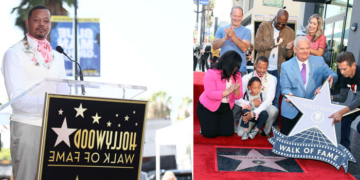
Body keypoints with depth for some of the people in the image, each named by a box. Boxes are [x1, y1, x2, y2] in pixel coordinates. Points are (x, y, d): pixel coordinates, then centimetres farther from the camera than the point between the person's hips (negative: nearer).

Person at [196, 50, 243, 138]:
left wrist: (236, 90, -30)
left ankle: (218, 122, 29)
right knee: (211, 133, -8)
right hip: (207, 107, -5)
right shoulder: (211, 73, -20)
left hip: (226, 108, 5)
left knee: (228, 132, -2)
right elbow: (210, 94, -27)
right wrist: (228, 91, -29)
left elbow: (238, 96, -6)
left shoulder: (236, 75, -3)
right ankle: (206, 123, 26)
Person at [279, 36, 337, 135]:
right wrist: (289, 94, -27)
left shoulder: (319, 61, 1)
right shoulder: (286, 66, -3)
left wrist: (331, 77, -22)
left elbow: (331, 74, 3)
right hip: (291, 110, -1)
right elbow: (285, 88, -4)